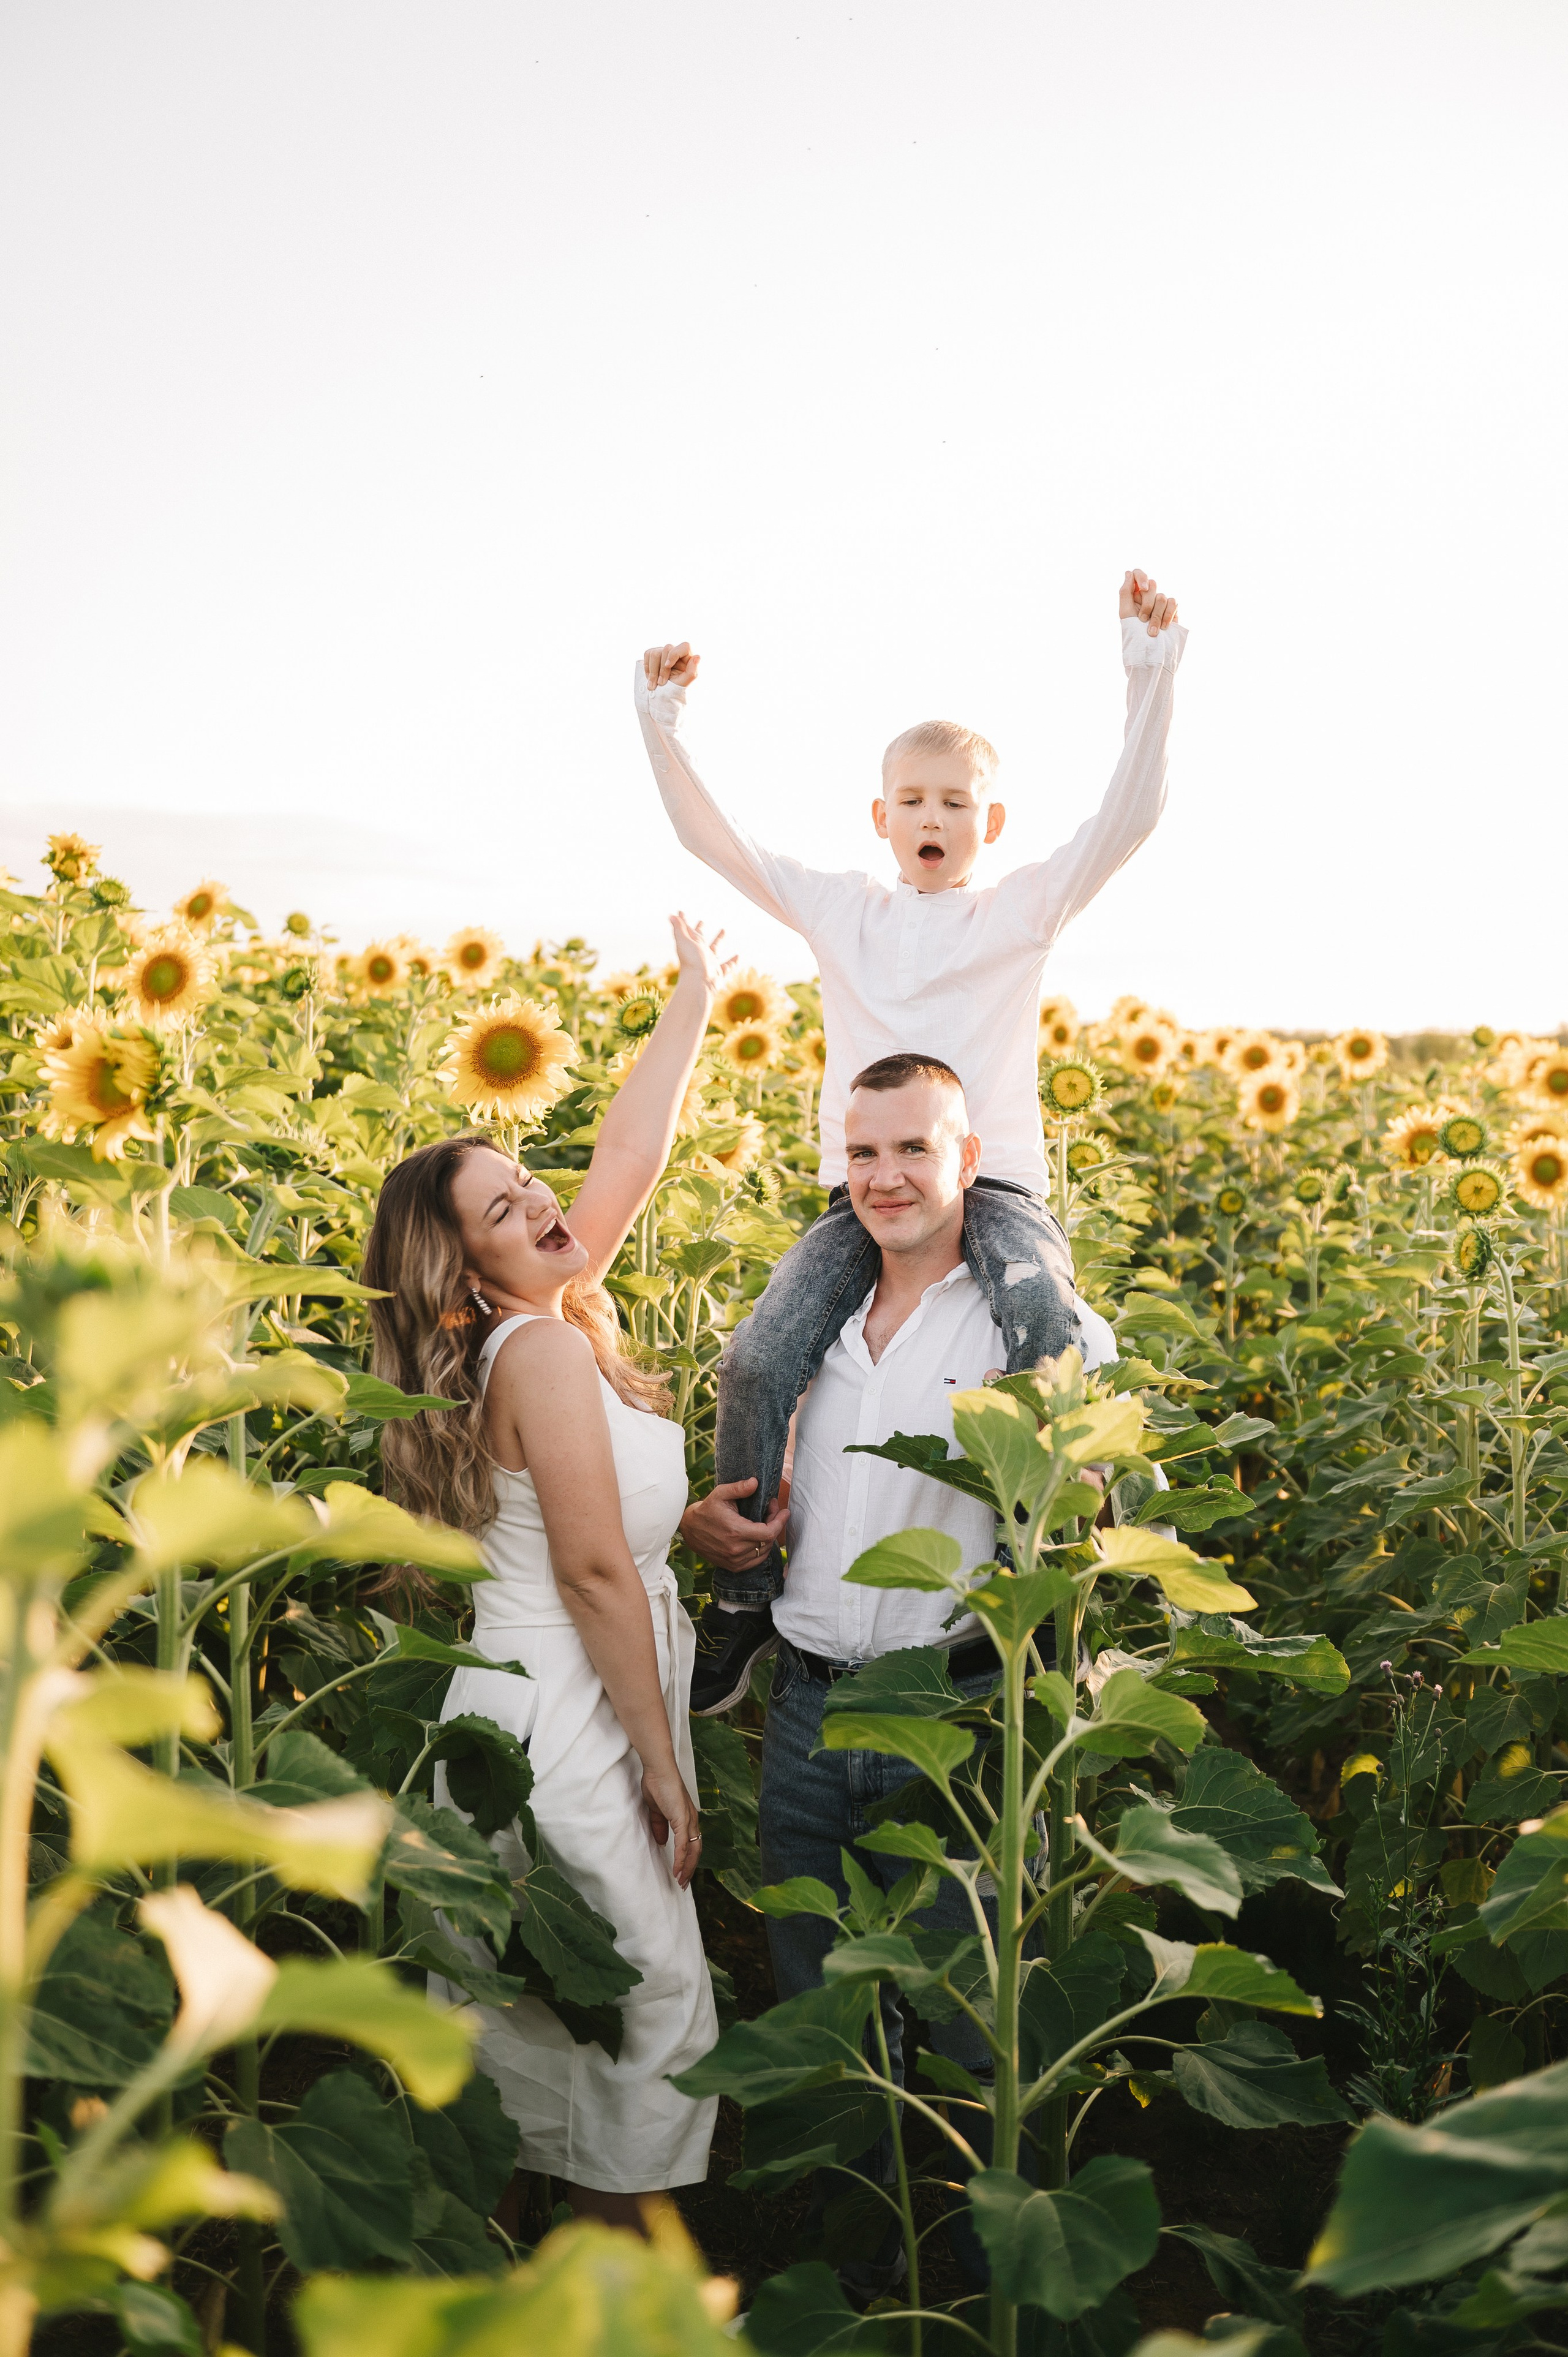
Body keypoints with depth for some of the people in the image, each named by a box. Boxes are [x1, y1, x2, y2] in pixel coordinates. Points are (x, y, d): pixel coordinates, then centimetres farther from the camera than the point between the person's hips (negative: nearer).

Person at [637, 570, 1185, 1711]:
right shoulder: (839, 909, 16)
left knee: (1053, 1341, -33)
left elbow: (1130, 815, -3)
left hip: (997, 1187, -2)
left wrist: (1151, 676, -13)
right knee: (761, 1360, -20)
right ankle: (747, 1597, -2)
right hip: (862, 1194, 2)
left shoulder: (1025, 909, 9)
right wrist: (661, 726, 3)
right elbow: (711, 835, 15)